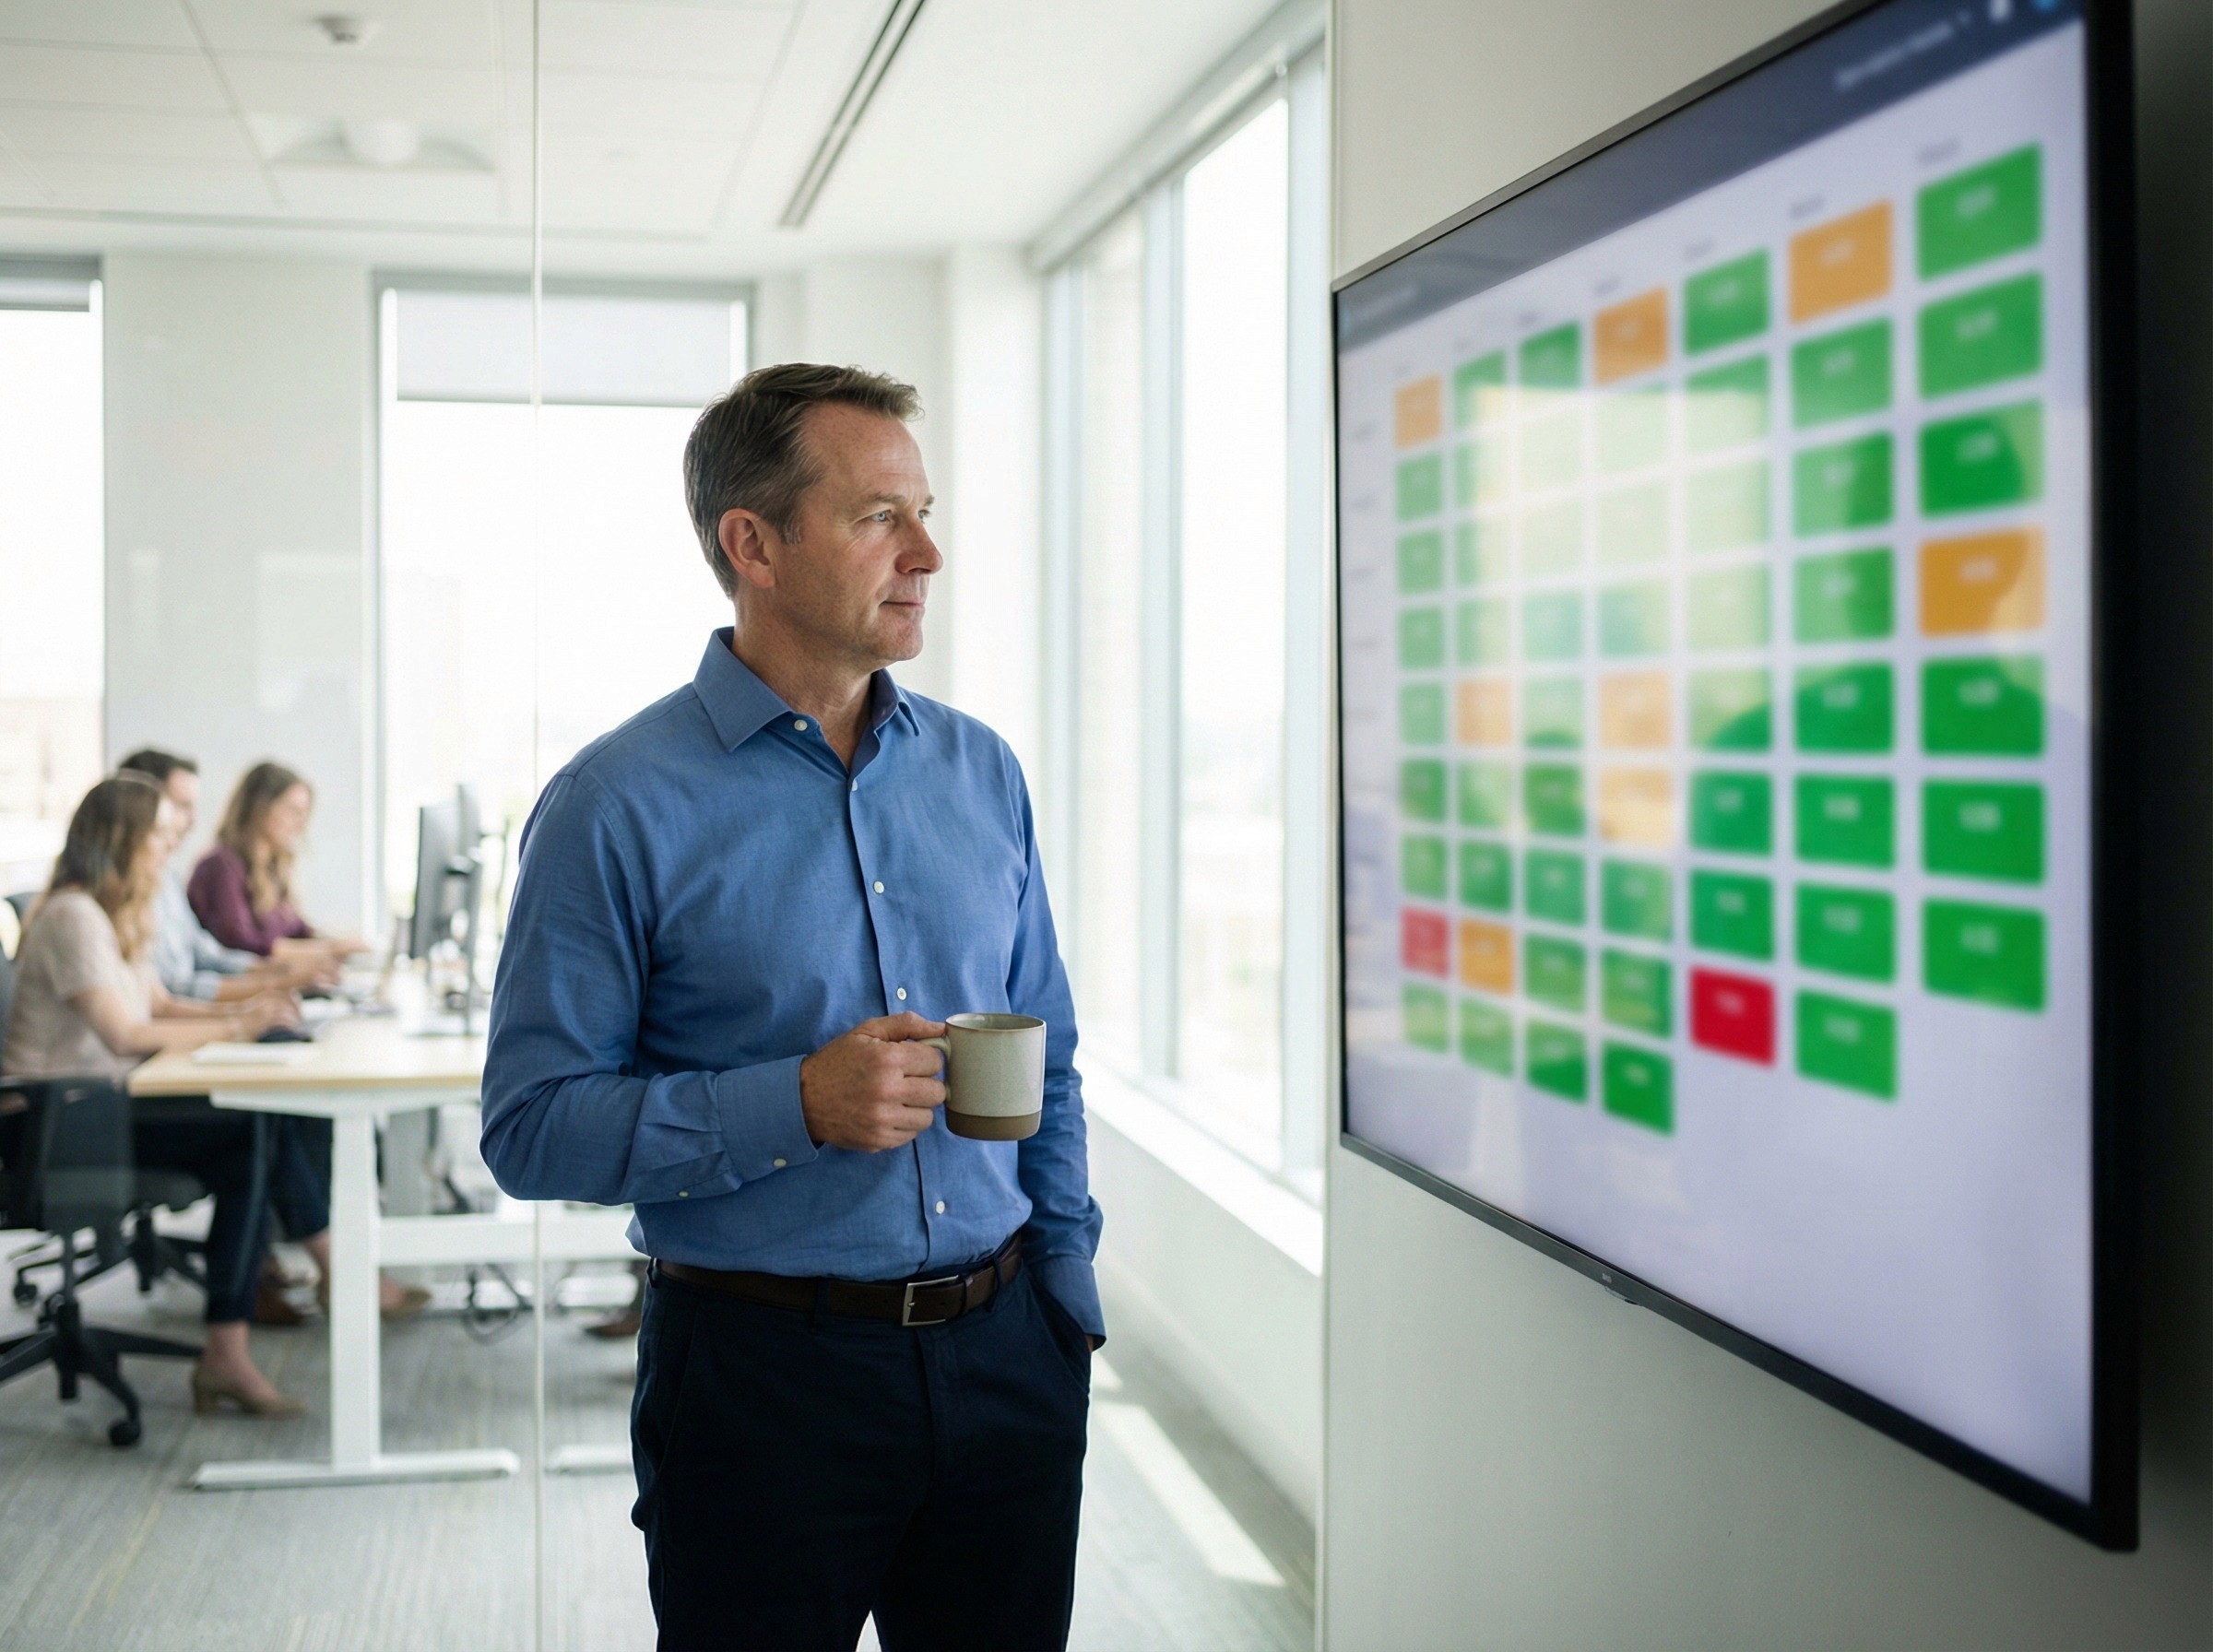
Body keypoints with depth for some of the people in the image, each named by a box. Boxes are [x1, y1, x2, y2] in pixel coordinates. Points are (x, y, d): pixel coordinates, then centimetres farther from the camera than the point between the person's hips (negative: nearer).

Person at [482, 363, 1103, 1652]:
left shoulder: (980, 770, 7)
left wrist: (1069, 1292, 10)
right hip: (763, 1378, -4)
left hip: (1004, 1359, 5)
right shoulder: (620, 806, -10)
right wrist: (799, 1105, -22)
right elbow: (532, 1126, -12)